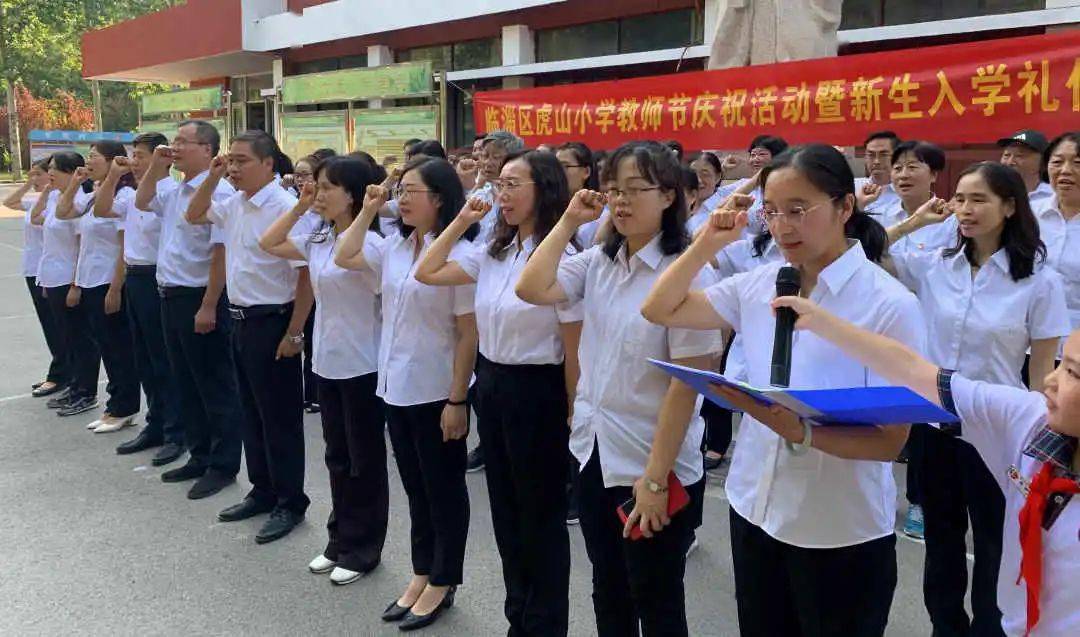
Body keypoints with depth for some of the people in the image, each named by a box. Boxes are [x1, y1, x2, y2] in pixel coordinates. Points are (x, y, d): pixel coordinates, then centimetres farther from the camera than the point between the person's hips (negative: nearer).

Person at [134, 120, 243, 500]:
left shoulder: (217, 193, -17)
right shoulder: (174, 191, 11)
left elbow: (221, 253, -21)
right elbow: (142, 203, 28)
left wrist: (209, 307, -22)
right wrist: (156, 167, 11)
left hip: (199, 299, -10)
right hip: (171, 296, 10)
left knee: (215, 385, 2)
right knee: (186, 383, 17)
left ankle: (223, 465, 13)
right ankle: (199, 456, 29)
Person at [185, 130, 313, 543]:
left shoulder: (285, 207, -18)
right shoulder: (233, 204, 7)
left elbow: (306, 275, -19)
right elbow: (193, 216, 24)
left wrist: (294, 333, -19)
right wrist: (212, 178, 7)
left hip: (272, 322, -9)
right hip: (241, 320, 9)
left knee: (279, 417, 2)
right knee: (251, 412, 17)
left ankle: (290, 502, 15)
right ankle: (263, 490, 31)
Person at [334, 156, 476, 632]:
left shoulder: (460, 253, -16)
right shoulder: (394, 246, 6)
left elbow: (469, 334, -16)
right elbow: (345, 258, 13)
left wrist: (457, 399, -17)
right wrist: (368, 211, 6)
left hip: (437, 393, -7)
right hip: (396, 388, 7)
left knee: (443, 490, 9)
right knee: (415, 487, 18)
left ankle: (442, 583, 24)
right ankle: (422, 574, 34)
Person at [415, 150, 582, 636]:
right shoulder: (494, 252, 6)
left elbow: (575, 350, -15)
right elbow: (427, 274, 11)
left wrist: (573, 416, -11)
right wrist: (461, 221, 5)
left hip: (536, 391, -8)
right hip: (491, 385, 8)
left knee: (540, 514, 8)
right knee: (505, 509, 18)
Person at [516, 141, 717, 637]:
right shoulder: (597, 262, 5)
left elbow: (686, 383, -18)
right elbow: (531, 290, -9)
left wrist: (655, 478, -20)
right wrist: (569, 221, -6)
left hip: (653, 465, -6)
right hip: (594, 454, 6)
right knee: (608, 592, 22)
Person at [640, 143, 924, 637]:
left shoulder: (889, 303, -15)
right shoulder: (758, 284, 0)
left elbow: (891, 440, -17)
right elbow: (660, 310, 8)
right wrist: (708, 243, -3)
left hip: (842, 531, -4)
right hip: (754, 508, 5)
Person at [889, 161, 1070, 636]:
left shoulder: (1039, 281, -10)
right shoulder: (934, 266, -2)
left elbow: (1042, 372, -7)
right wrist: (913, 222, -7)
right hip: (935, 424, 4)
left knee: (993, 544, 14)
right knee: (940, 538, 19)